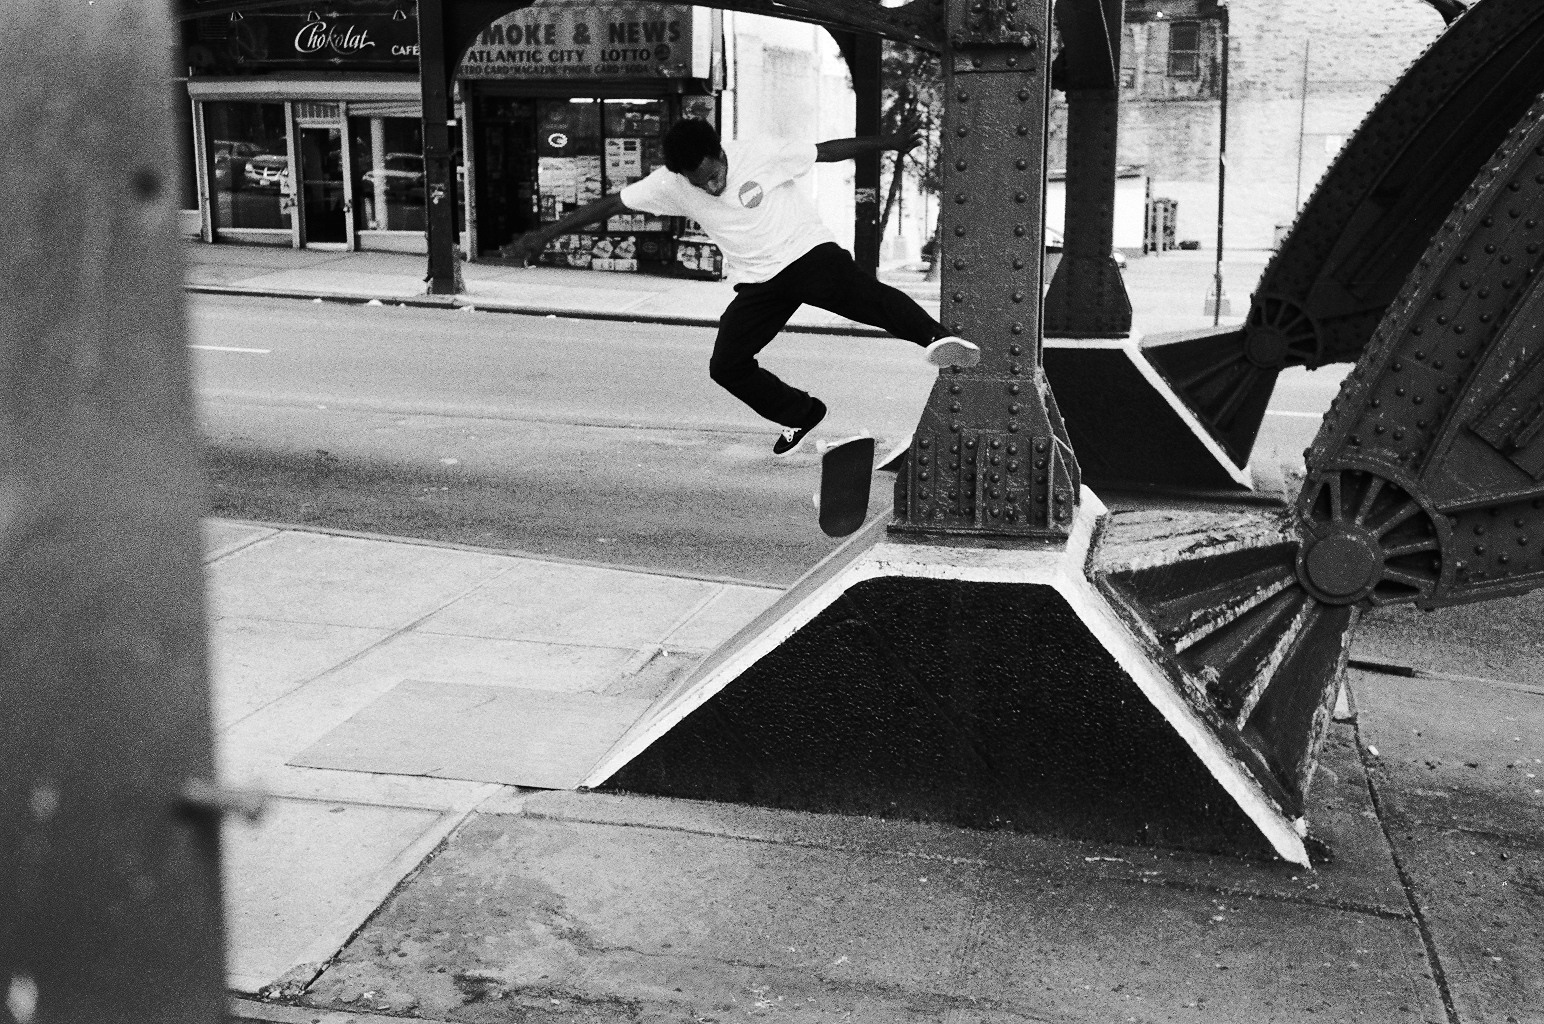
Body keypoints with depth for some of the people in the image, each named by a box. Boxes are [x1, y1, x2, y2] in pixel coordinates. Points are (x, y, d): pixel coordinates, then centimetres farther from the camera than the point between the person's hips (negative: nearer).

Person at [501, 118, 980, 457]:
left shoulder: (759, 154, -14)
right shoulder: (668, 184, -6)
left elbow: (827, 150, -4)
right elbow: (608, 205, -1)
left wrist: (889, 143, -1)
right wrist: (543, 235, -2)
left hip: (809, 252, -4)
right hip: (758, 283, 4)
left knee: (860, 293, -33)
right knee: (726, 365, -4)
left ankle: (933, 336, -40)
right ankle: (800, 416, 13)